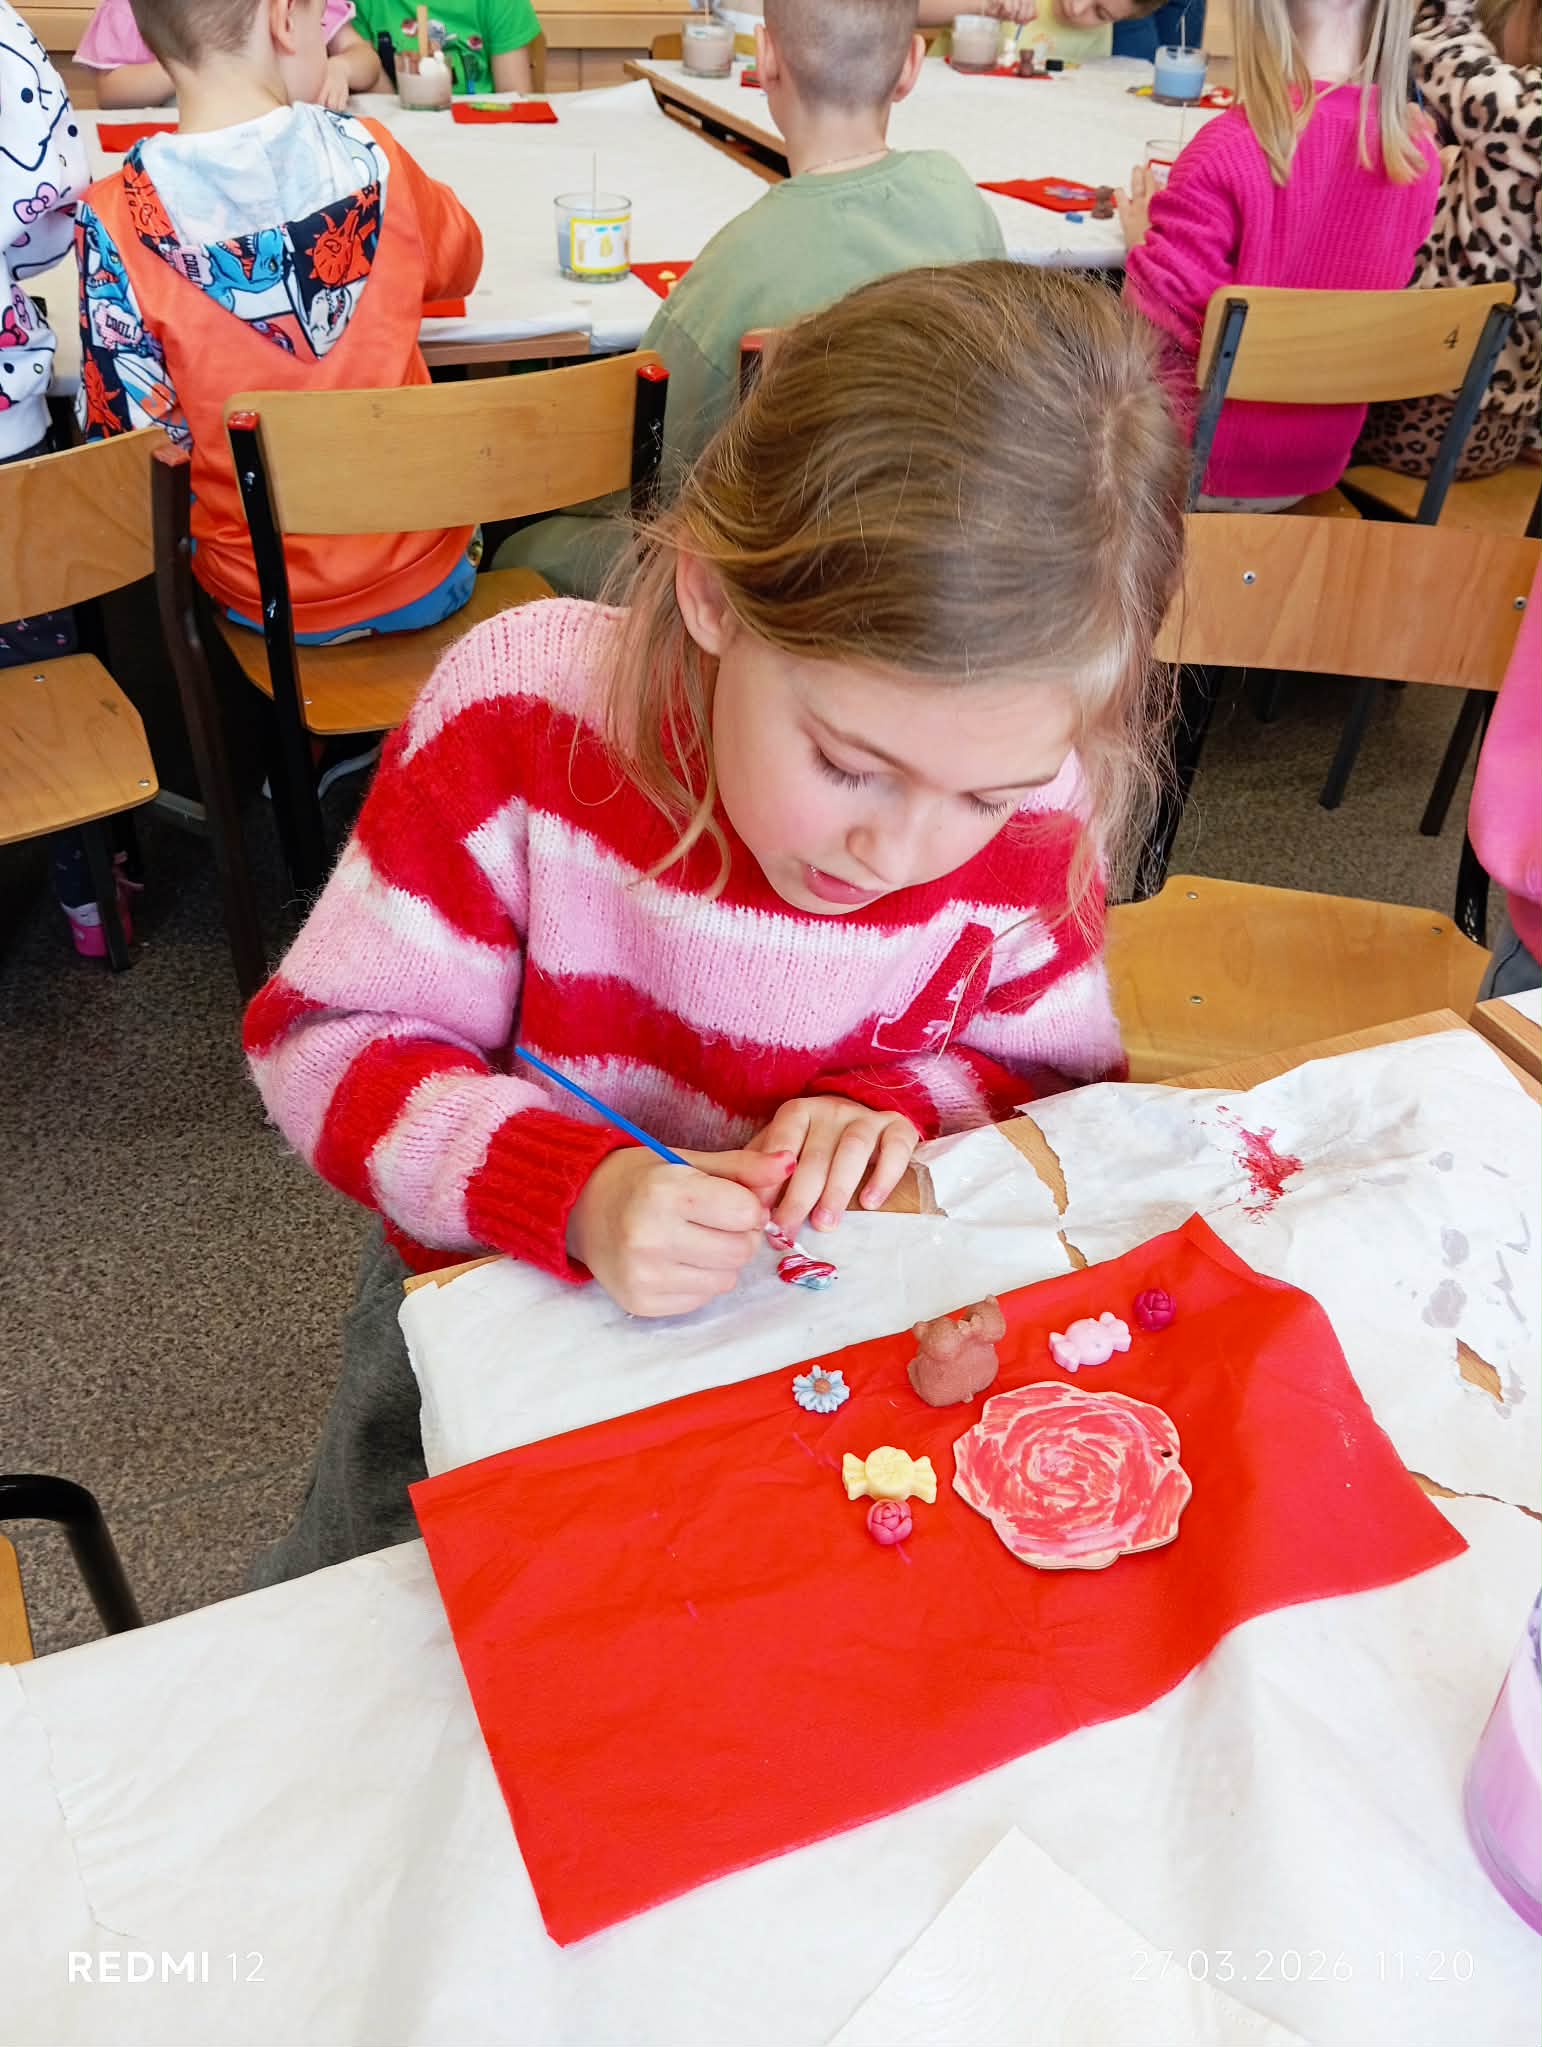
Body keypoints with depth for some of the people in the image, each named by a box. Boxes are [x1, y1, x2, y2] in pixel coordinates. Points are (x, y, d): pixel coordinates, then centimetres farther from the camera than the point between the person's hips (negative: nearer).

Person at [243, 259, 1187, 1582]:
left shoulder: (1032, 823, -19)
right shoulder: (524, 714, -25)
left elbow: (1058, 1087, 0)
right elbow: (326, 1039, -18)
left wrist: (895, 1108, -22)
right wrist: (573, 1190, -34)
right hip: (512, 1299, 0)